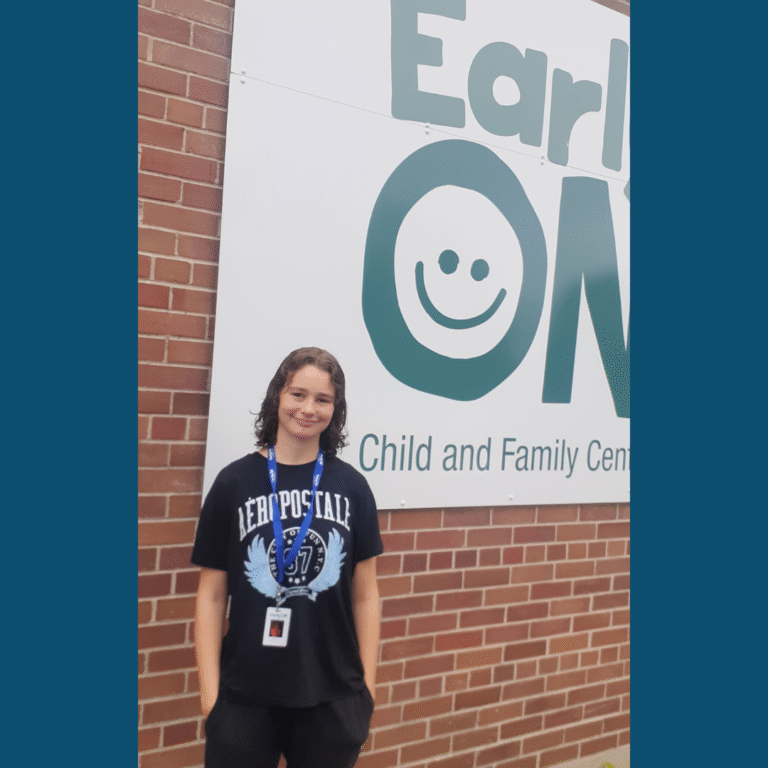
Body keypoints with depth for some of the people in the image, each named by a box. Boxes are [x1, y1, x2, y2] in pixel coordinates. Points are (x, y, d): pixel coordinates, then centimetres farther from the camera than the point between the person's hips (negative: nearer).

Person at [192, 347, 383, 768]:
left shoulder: (351, 485, -1)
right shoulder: (235, 481, -5)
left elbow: (365, 593, 3)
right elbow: (212, 595, -1)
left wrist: (367, 683, 3)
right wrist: (209, 691, -3)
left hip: (333, 697, 1)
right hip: (246, 698, -1)